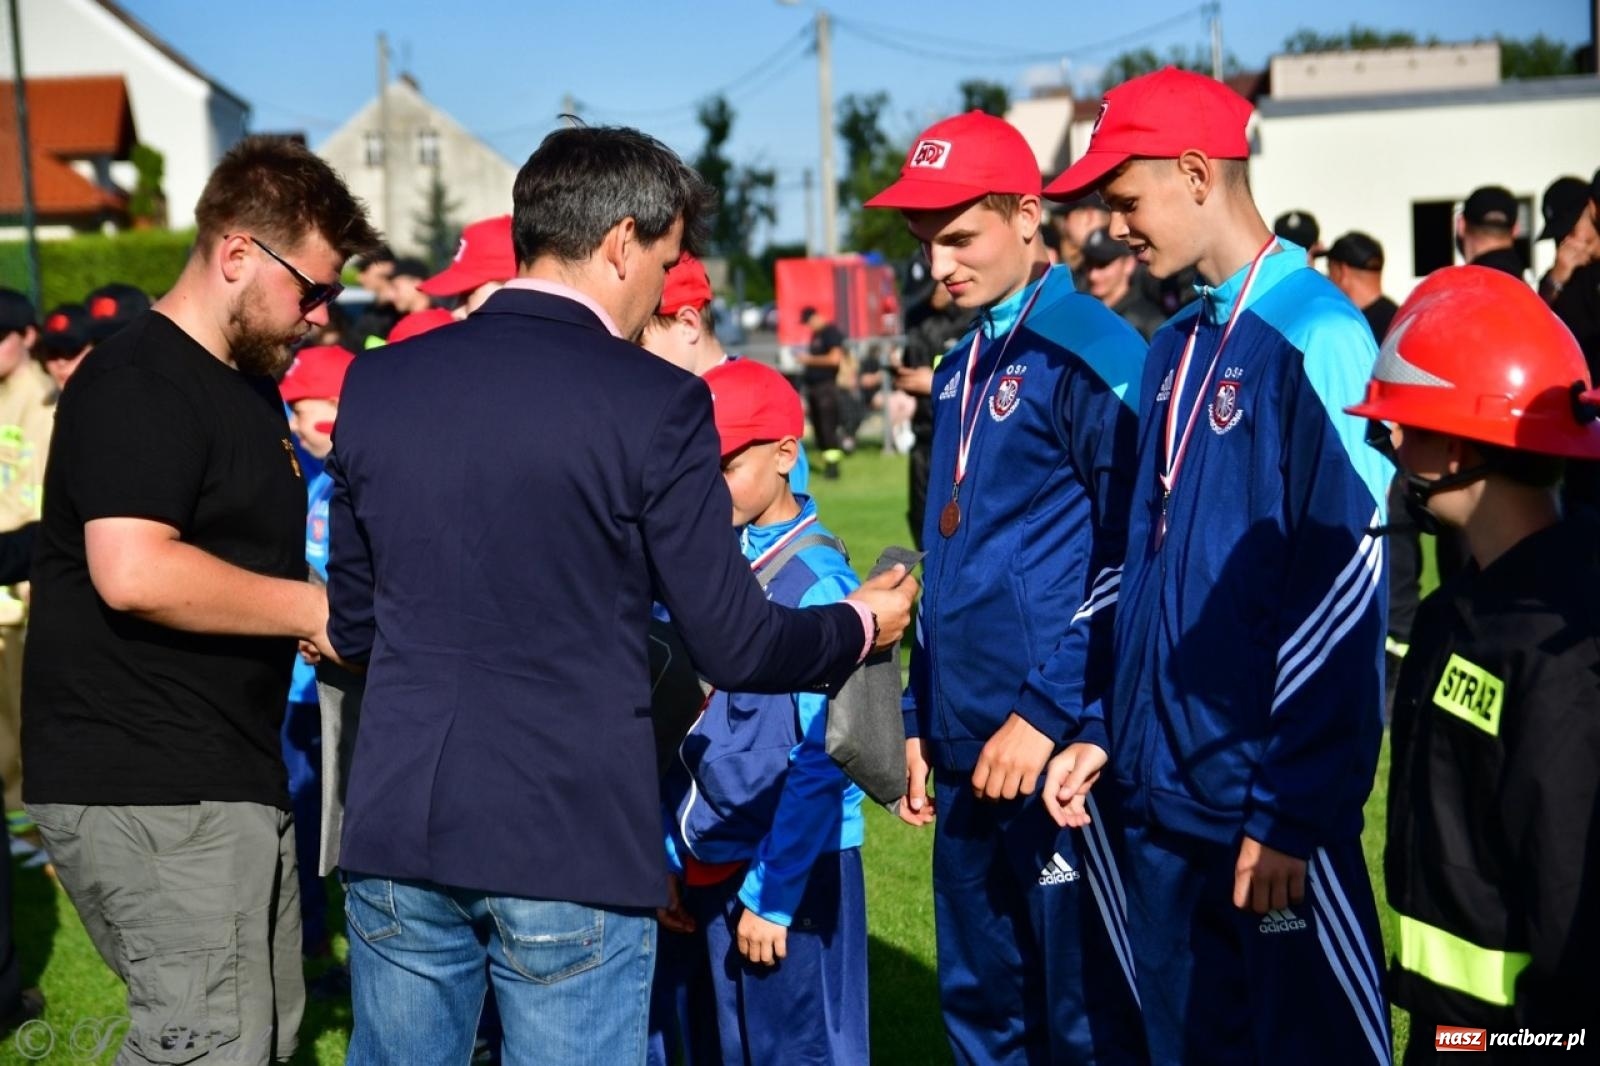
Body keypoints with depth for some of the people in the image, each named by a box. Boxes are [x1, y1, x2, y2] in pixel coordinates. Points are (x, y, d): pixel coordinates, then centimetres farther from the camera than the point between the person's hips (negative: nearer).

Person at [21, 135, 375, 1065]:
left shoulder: (249, 386, 18)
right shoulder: (138, 386, -14)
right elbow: (133, 572, -28)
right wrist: (317, 609, -18)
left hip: (226, 778, 10)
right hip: (149, 789, -10)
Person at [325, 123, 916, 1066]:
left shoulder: (378, 384, 4)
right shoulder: (653, 402, -10)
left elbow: (351, 626, 12)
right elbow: (732, 647, -8)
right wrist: (861, 625, 11)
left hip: (397, 834, 5)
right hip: (572, 845, -4)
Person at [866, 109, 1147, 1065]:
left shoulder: (1093, 355, -11)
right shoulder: (962, 368, 15)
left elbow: (1132, 556, -15)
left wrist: (1049, 712, -16)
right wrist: (922, 721, 17)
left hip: (1060, 749, -8)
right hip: (968, 752, 8)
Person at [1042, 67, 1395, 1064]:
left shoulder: (1315, 334, -12)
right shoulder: (1175, 349, 12)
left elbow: (1345, 582, -16)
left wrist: (1296, 812, -17)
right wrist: (1111, 732, 12)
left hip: (1271, 803, -8)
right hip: (1162, 796, 8)